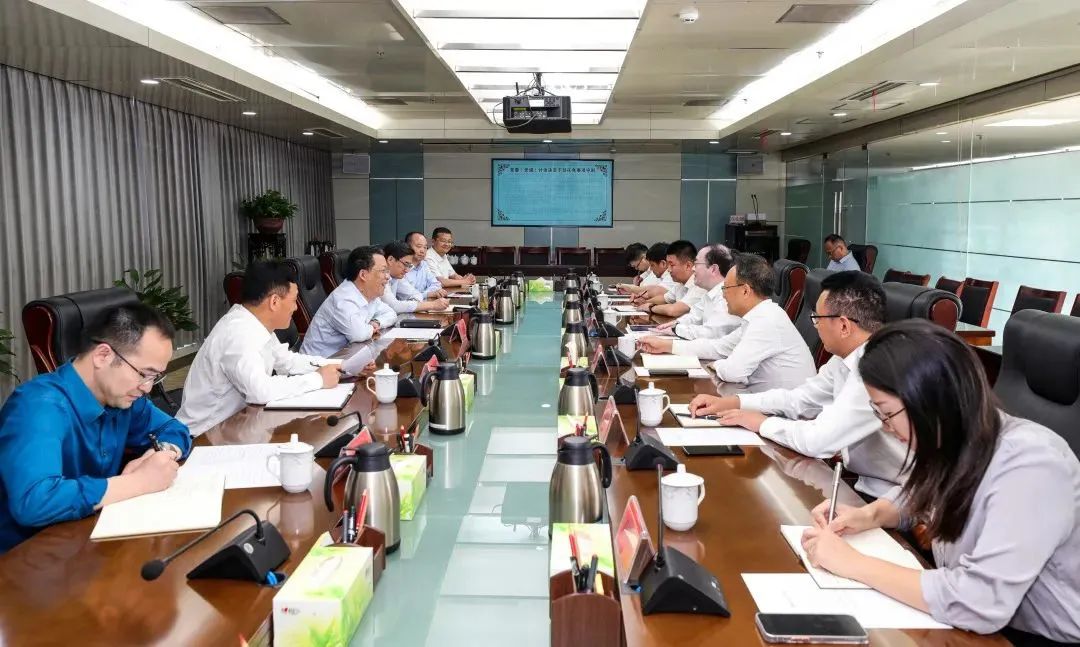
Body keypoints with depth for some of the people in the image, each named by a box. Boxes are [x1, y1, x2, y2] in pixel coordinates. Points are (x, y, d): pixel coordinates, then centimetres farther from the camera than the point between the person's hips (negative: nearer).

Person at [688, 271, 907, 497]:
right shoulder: (848, 356, 0)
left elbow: (818, 440, -29)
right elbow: (798, 399, 12)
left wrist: (762, 423, -12)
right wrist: (731, 402, 3)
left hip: (888, 501, -7)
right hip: (861, 480, 7)